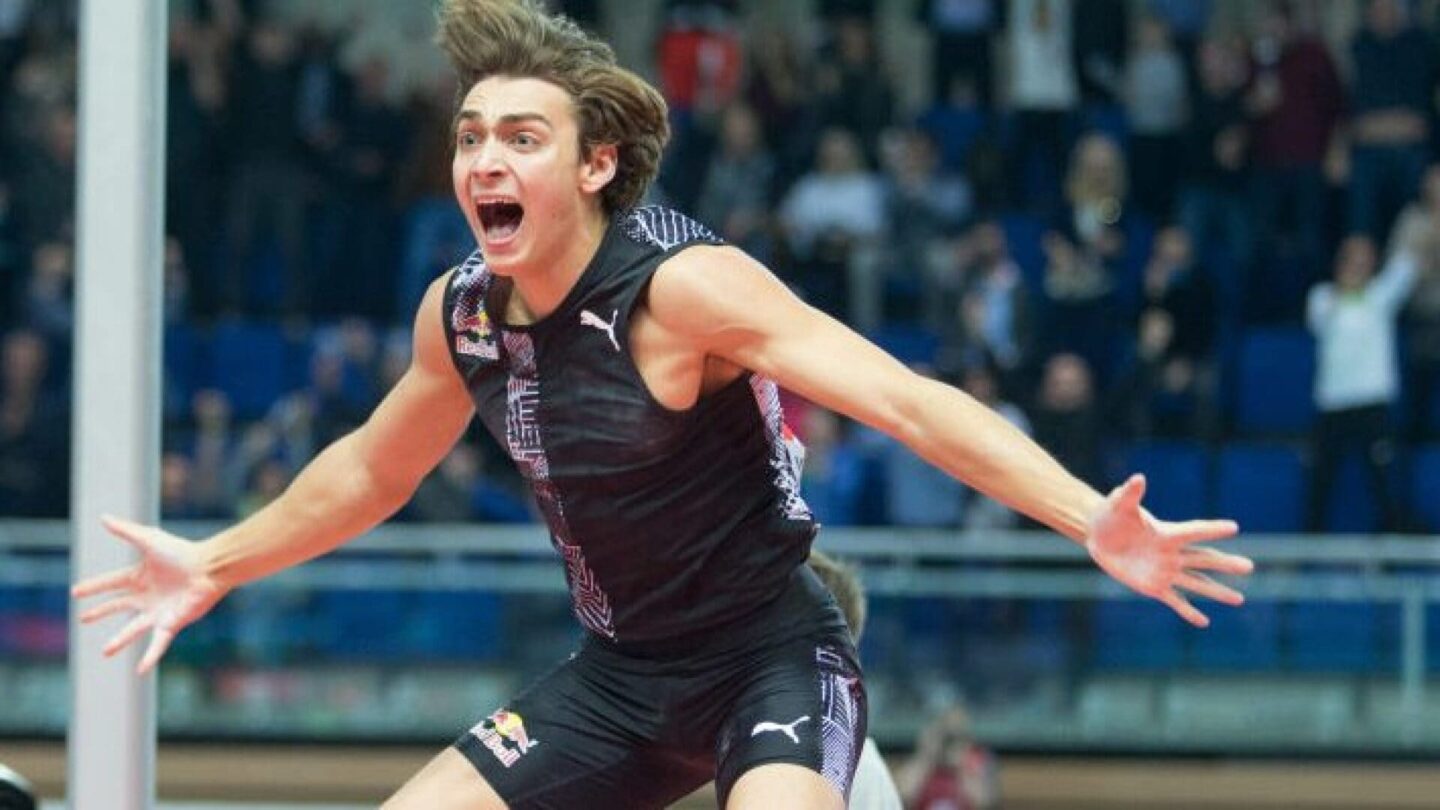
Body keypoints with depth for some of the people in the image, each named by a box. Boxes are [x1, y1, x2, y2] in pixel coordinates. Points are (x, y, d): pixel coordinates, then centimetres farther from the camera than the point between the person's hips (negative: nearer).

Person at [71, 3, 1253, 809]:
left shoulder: (686, 287, -22)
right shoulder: (460, 314, -1)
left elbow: (908, 403, -30)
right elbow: (374, 469, 20)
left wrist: (1095, 523, -41)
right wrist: (216, 566, 30)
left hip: (770, 662, -7)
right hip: (620, 673, 7)